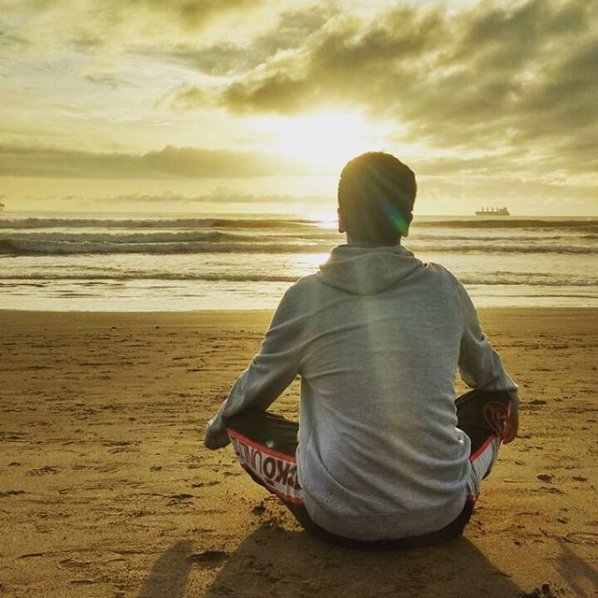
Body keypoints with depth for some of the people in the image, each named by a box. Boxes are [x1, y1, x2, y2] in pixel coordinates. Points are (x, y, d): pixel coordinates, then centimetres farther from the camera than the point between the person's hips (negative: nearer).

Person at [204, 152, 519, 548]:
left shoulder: (306, 297, -7)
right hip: (441, 518, 2)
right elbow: (487, 371, 19)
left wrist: (217, 428, 31)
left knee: (242, 421, 18)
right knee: (490, 402, 26)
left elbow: (254, 390, 9)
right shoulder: (444, 287, 0)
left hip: (339, 521, -1)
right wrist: (509, 399, 43)